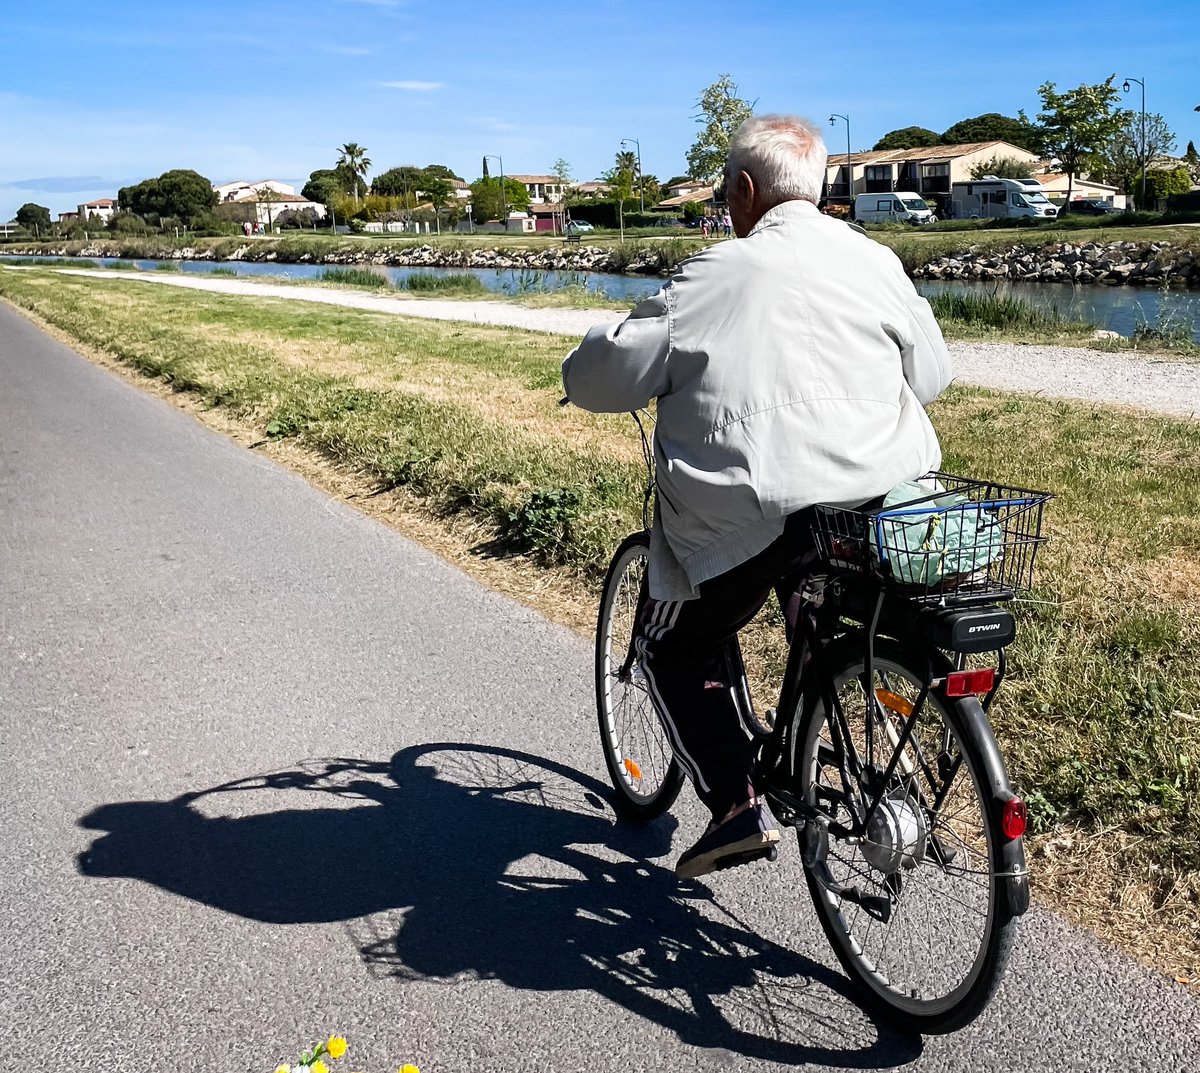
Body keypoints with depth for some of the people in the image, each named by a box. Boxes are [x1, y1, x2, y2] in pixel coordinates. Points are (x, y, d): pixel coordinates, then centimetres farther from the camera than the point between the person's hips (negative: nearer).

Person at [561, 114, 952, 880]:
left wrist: (607, 345, 18)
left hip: (755, 520, -5)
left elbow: (594, 378, -6)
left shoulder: (716, 276, -6)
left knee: (675, 651, 17)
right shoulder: (875, 261, 8)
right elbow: (932, 373, 19)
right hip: (885, 506, 6)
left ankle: (739, 805, 8)